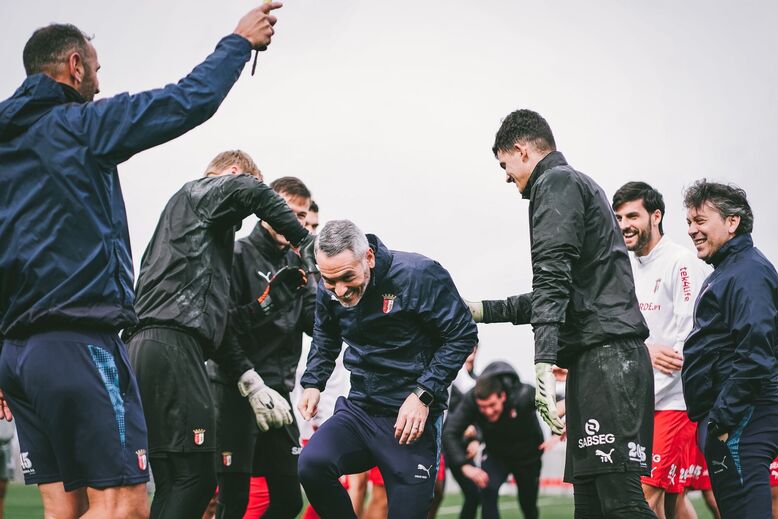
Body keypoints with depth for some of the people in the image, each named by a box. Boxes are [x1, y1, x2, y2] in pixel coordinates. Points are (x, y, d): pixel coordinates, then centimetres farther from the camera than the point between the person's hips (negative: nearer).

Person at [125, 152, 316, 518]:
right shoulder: (197, 193, 8)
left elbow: (218, 319, 27)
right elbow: (250, 192, -15)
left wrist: (248, 380, 21)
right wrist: (306, 243, -6)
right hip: (171, 347, -9)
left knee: (177, 483, 6)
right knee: (193, 476, -12)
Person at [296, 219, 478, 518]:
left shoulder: (419, 275, -17)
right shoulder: (329, 290, 0)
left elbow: (462, 335, -11)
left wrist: (423, 395, -17)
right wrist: (312, 384, 6)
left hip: (411, 418, -4)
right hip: (359, 410, 4)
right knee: (311, 465, -24)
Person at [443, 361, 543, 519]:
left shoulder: (524, 395, -37)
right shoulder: (470, 400, -33)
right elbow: (450, 434, -33)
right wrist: (465, 466, -45)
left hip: (528, 457, 0)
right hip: (495, 454, 0)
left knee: (528, 504, 14)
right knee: (487, 490, -26)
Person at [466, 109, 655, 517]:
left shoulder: (556, 184, -1)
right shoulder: (582, 186, 30)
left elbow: (552, 279, -16)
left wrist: (544, 362, -25)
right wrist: (486, 311, 41)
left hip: (604, 357, -10)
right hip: (604, 361, 10)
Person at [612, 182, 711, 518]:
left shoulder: (682, 263, -8)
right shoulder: (629, 268, 16)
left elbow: (691, 339, -14)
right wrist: (646, 351, -10)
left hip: (673, 399, -7)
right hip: (641, 400, 7)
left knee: (648, 491, -14)